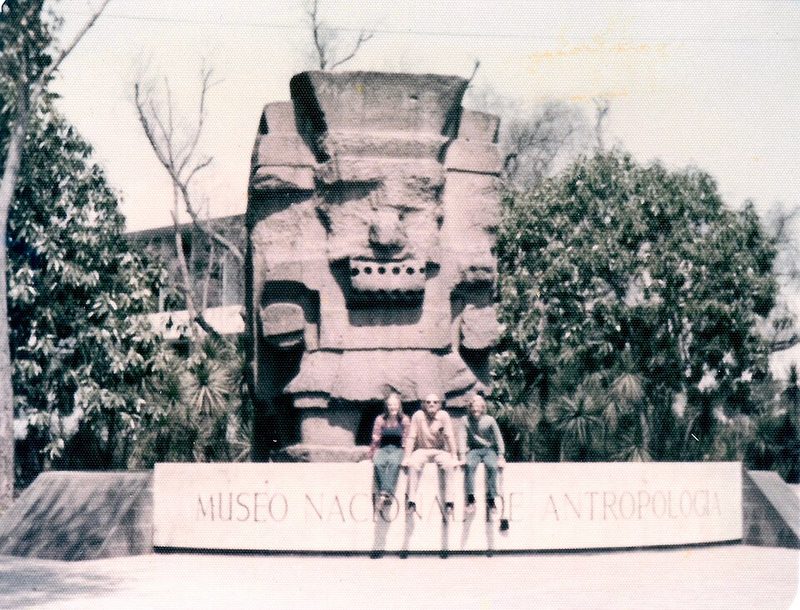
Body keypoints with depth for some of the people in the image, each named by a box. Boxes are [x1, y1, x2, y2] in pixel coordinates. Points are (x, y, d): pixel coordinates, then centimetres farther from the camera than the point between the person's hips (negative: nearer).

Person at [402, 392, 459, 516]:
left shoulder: (444, 416, -5)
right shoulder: (418, 416, -6)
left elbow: (450, 436, -8)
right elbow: (411, 437, -7)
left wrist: (454, 457, -16)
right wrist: (407, 457, -15)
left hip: (440, 451, 0)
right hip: (422, 450, 0)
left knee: (449, 465, -30)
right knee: (413, 464, -32)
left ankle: (449, 502, -26)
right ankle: (411, 501, -31)